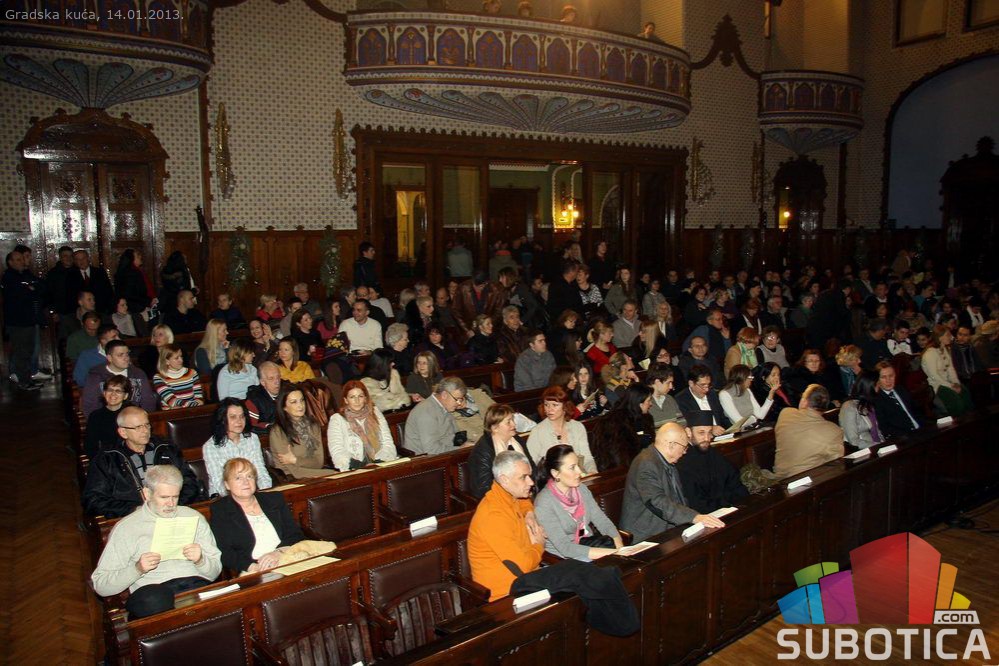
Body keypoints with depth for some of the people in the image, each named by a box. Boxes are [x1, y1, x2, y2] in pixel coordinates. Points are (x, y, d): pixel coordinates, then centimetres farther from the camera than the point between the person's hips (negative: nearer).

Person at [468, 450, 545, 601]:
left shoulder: (509, 496, 2)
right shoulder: (493, 515, -24)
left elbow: (524, 501, 30)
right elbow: (524, 564, -25)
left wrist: (530, 515, 8)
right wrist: (539, 545, -5)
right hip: (507, 592, -8)